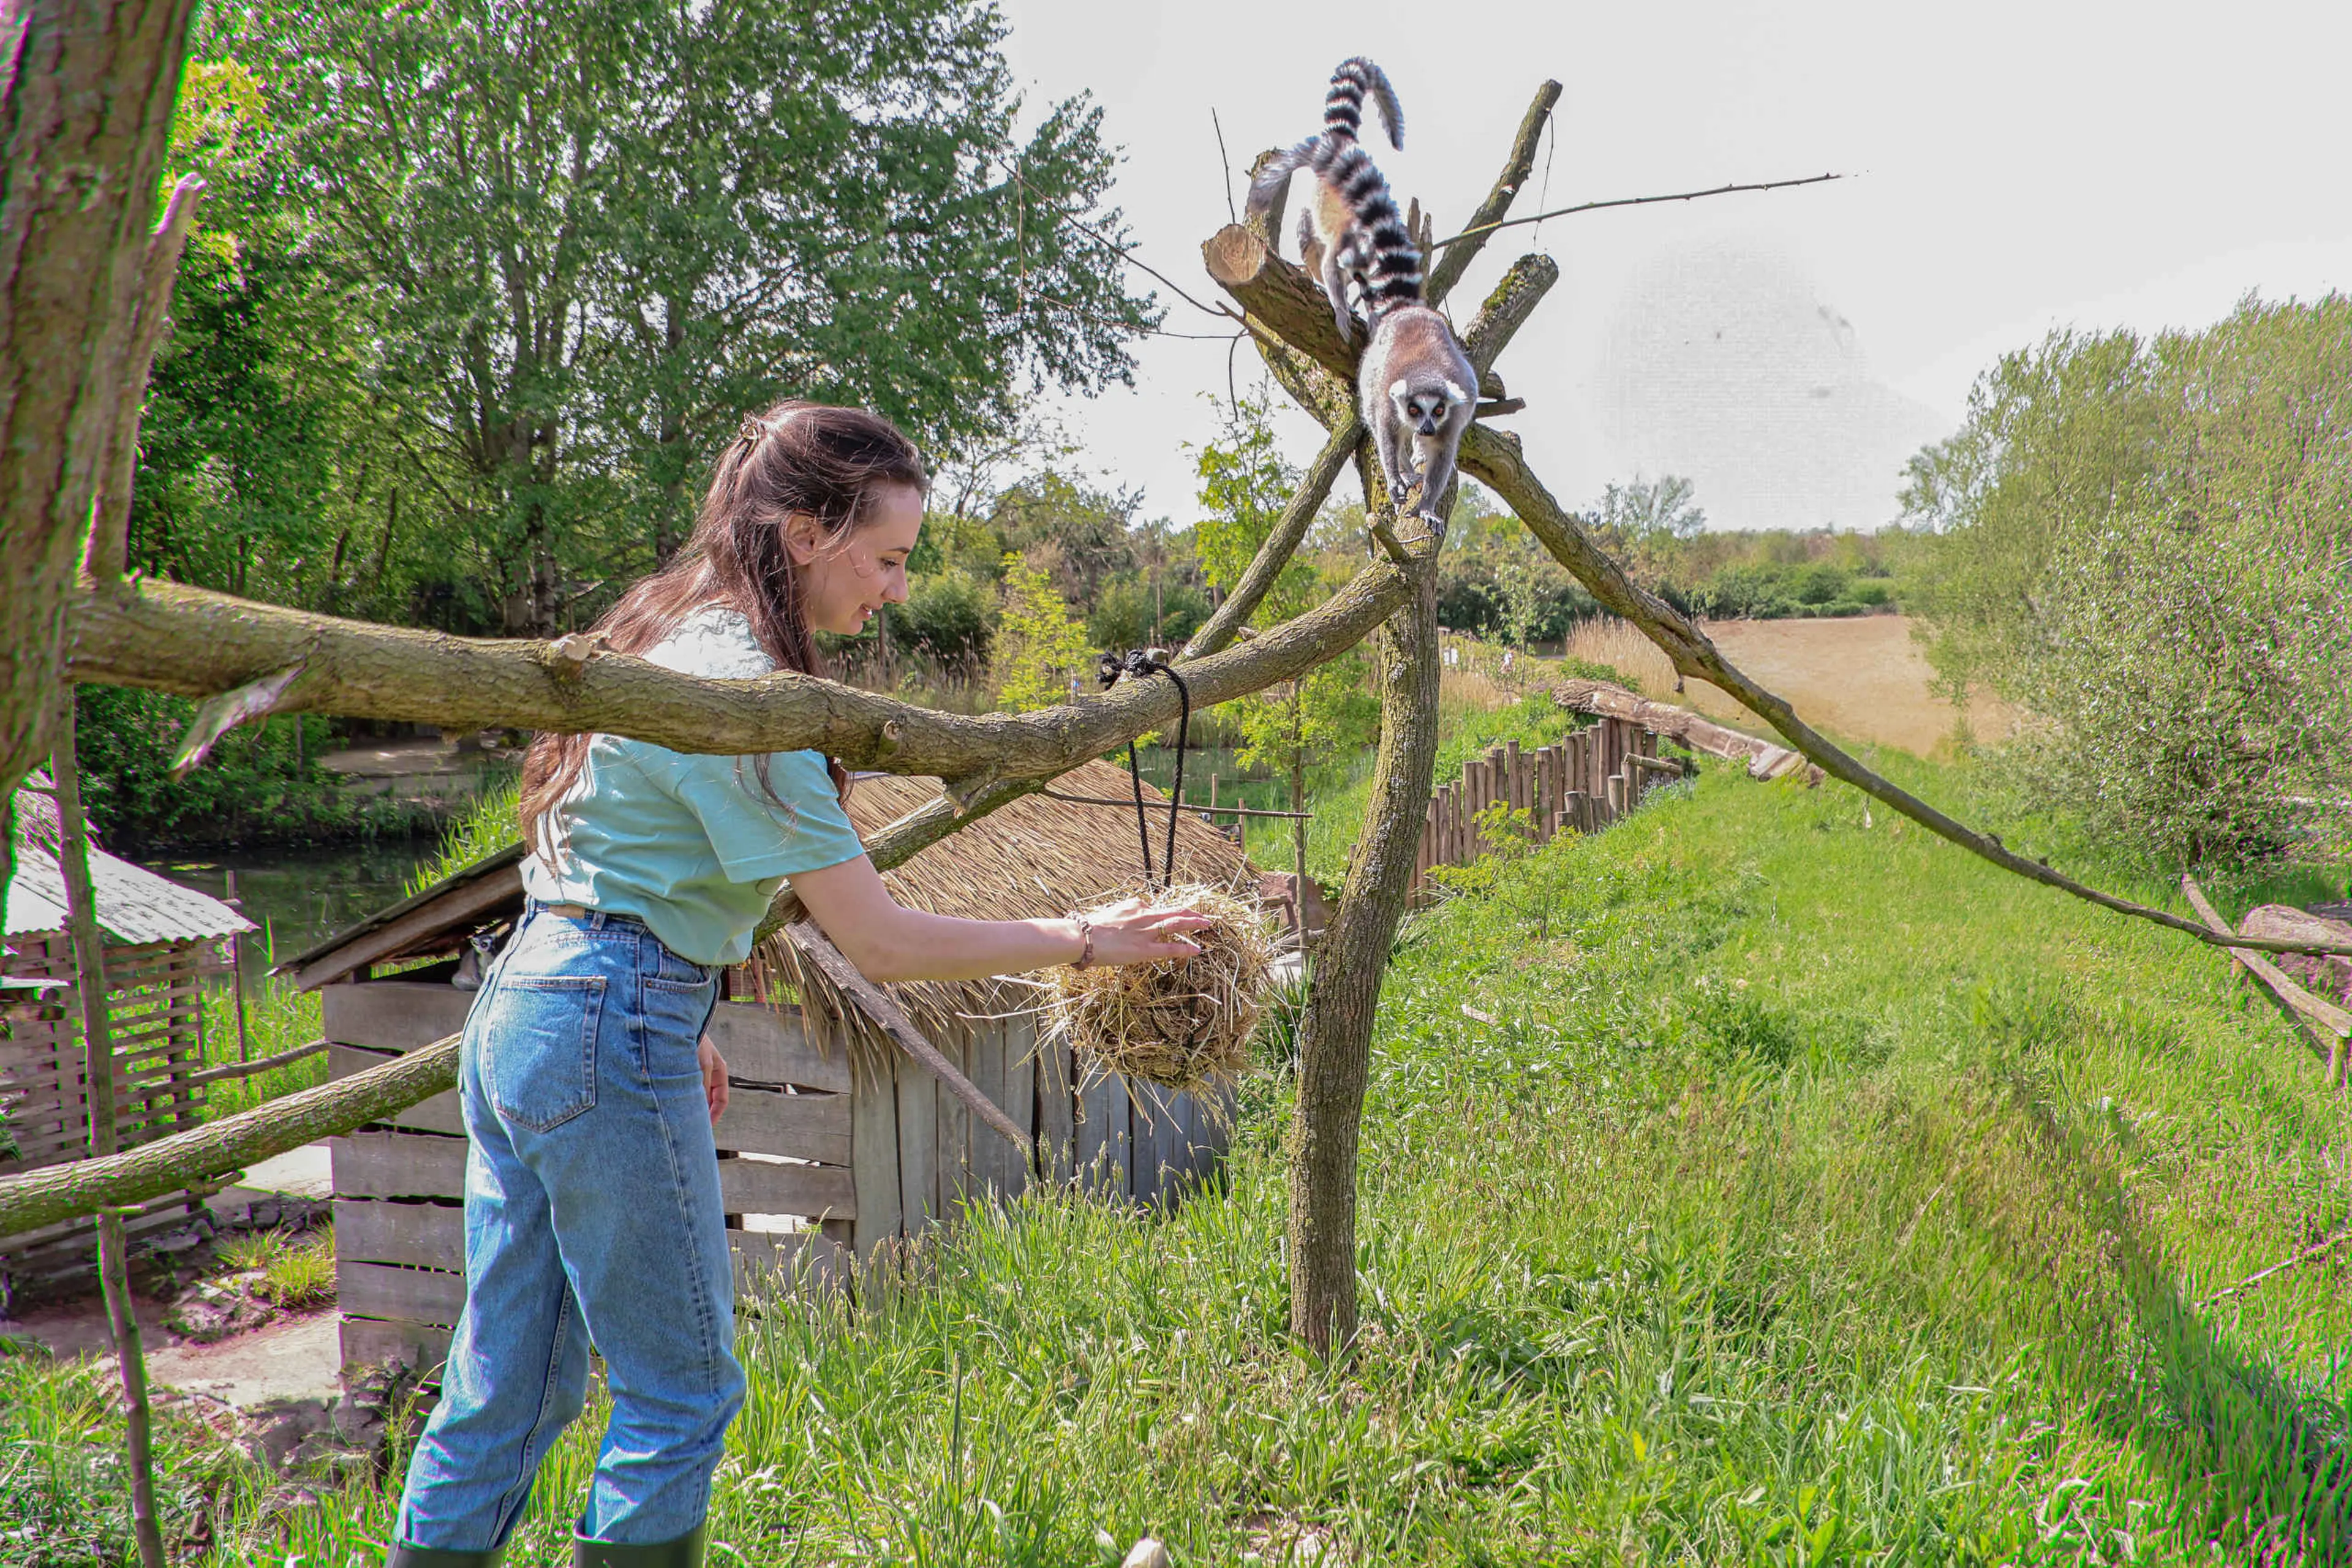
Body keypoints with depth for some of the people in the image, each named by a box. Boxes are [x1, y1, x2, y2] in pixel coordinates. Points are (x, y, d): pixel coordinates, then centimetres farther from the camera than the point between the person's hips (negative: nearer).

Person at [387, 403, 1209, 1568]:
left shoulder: (669, 634, 12)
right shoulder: (737, 689, -18)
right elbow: (881, 944, -19)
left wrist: (679, 1024, 23)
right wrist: (1083, 940, -12)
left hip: (518, 1003, 10)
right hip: (608, 1036, -10)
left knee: (507, 1391, 15)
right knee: (680, 1389, 4)